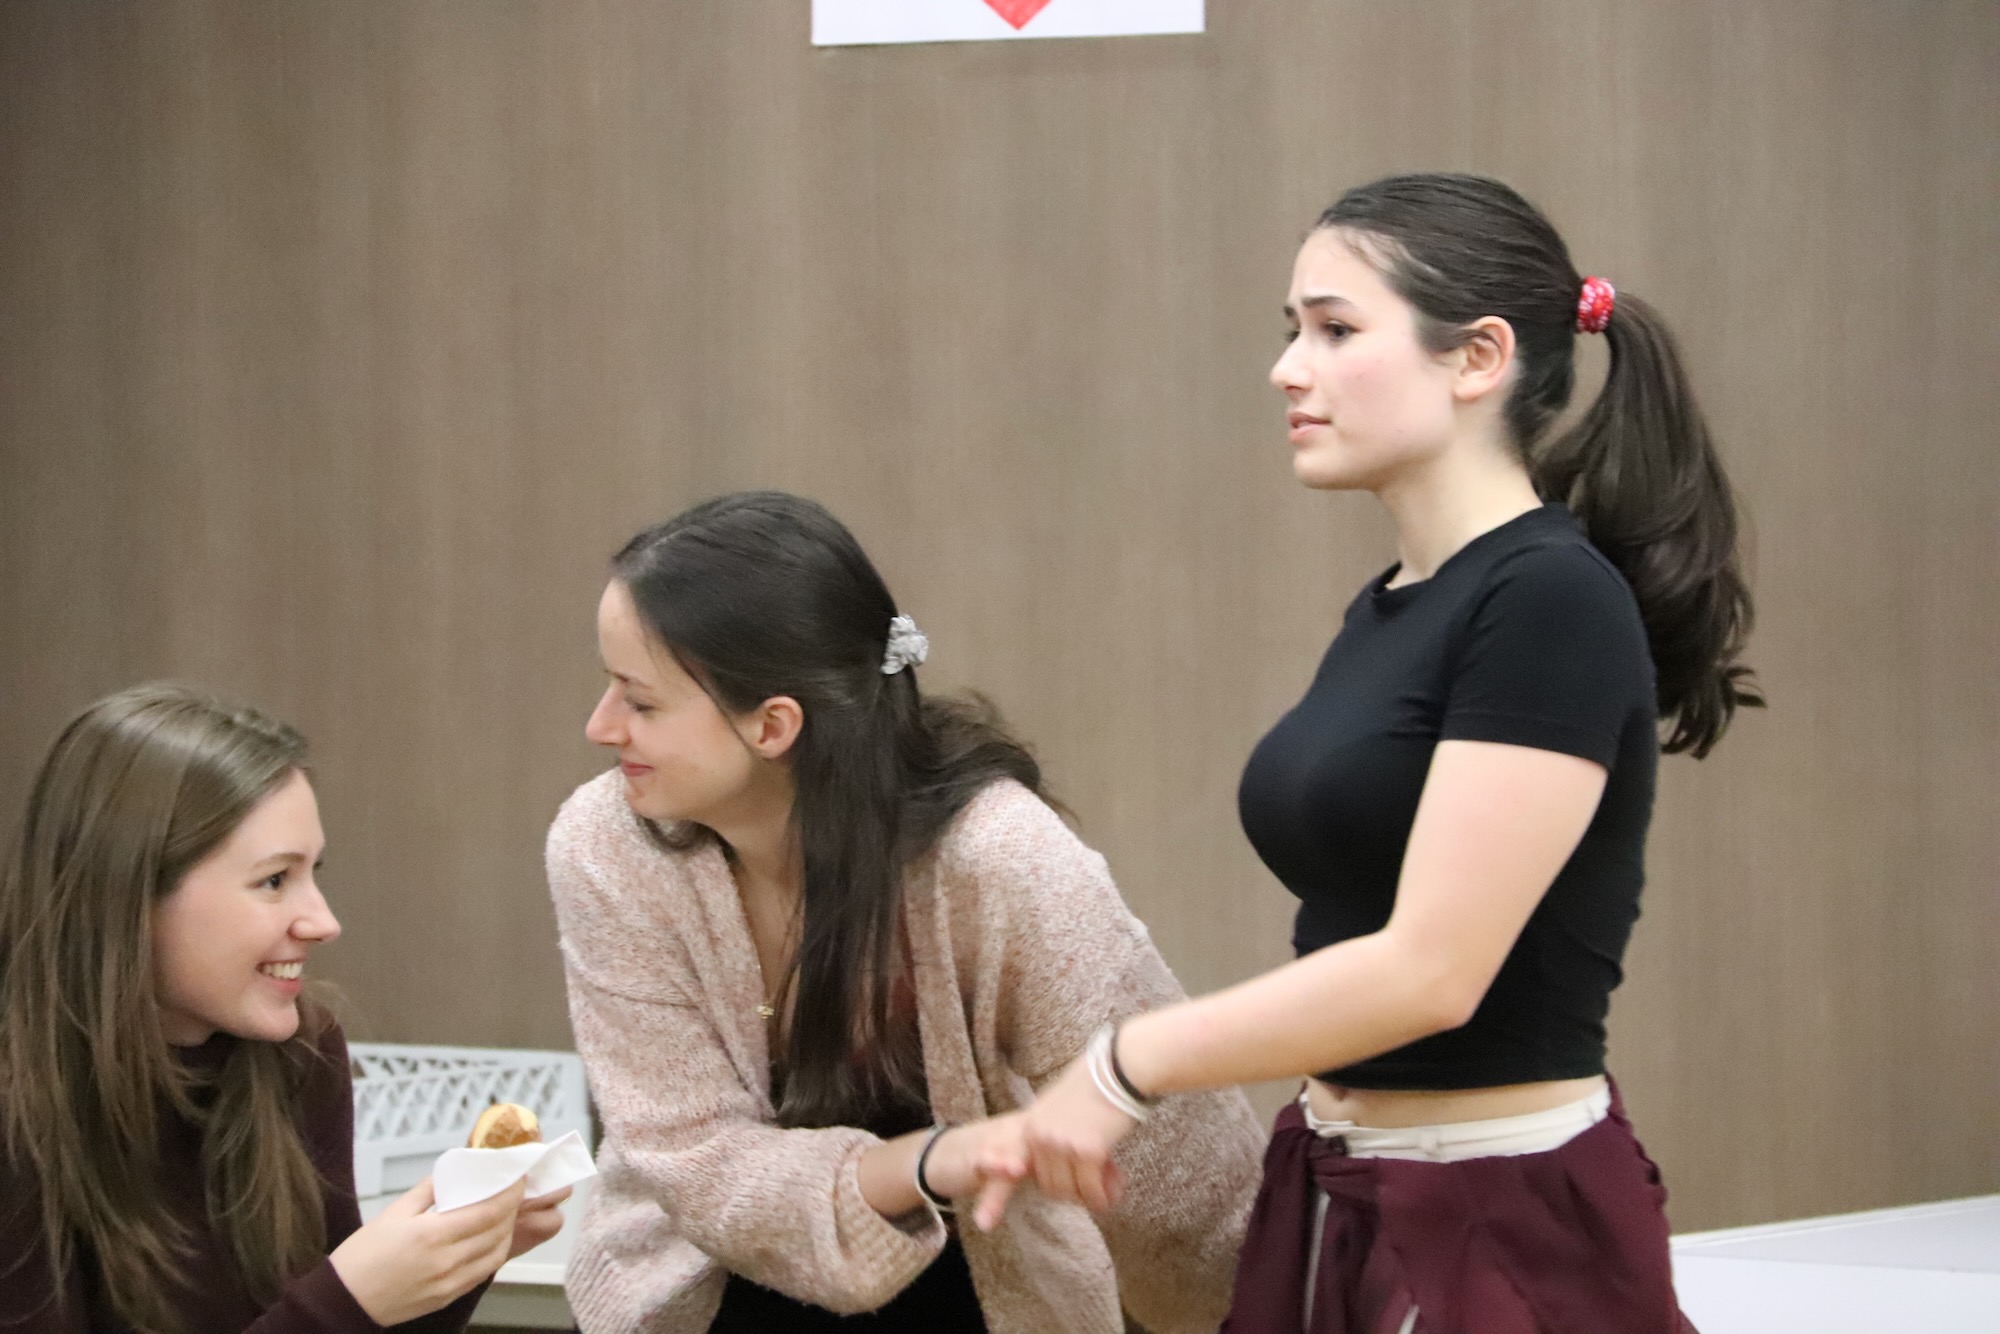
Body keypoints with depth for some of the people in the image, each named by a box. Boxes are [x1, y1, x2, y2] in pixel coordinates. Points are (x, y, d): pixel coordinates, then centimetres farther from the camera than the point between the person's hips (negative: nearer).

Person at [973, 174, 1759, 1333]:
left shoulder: (1551, 603, -16)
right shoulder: (1393, 609, 11)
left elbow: (1429, 967, -22)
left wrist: (1128, 1065, -13)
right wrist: (1079, 1113, 11)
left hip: (1505, 1236, -8)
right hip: (1339, 1210, 8)